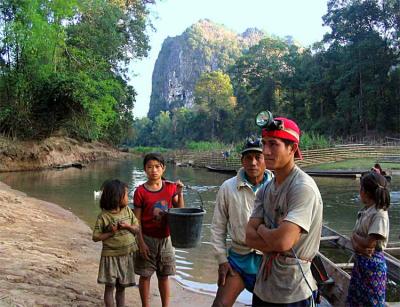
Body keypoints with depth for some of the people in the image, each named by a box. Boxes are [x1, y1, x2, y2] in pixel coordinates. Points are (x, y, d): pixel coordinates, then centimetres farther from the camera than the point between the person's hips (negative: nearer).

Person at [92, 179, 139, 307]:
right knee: (110, 286, 4)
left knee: (121, 287, 14)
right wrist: (111, 233, -20)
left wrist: (127, 226, -14)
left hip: (127, 255, 4)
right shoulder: (103, 216, -11)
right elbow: (95, 237, -9)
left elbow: (137, 229, 4)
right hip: (111, 256, -4)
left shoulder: (128, 210, 1)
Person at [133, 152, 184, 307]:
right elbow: (137, 220, -7)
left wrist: (180, 193, -11)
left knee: (164, 276, 13)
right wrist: (141, 243, -11)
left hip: (165, 239, 2)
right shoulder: (140, 191, -9)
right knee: (145, 276, 8)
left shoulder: (171, 187, -1)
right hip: (147, 239, -2)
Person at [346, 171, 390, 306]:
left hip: (373, 263, -8)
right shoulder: (365, 210, 6)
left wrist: (354, 236, -7)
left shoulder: (379, 214, -20)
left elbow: (369, 243, -24)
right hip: (360, 260, 8)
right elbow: (355, 237, 6)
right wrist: (356, 245, -14)